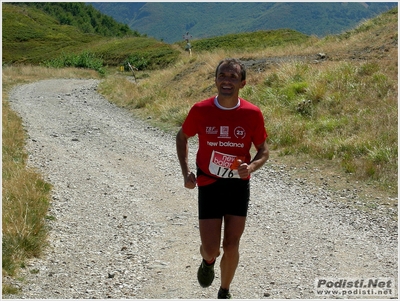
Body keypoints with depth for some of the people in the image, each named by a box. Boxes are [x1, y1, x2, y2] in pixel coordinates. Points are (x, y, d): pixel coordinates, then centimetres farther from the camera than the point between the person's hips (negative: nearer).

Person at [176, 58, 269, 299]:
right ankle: (207, 262, 35)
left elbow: (264, 151, 1)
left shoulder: (253, 114, -10)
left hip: (239, 186, 1)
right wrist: (186, 172, -4)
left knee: (231, 247, 6)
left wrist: (252, 166, -21)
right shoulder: (200, 110, -11)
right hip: (209, 185, -1)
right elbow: (182, 137, 7)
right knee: (211, 249, -4)